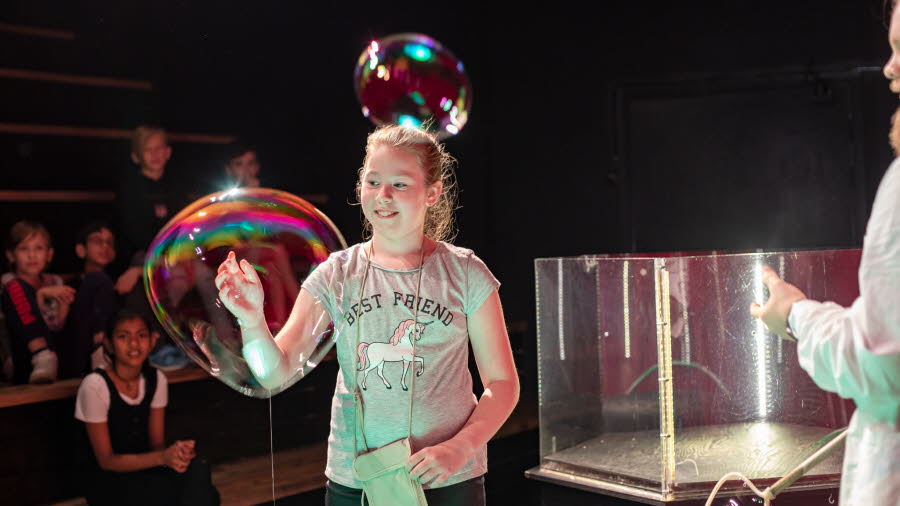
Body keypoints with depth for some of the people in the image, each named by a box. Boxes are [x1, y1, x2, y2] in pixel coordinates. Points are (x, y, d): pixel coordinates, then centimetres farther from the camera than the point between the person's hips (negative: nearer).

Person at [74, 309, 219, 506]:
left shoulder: (156, 379, 0)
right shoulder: (95, 385, -16)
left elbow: (157, 443, 3)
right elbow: (106, 460, -13)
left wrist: (174, 453, -21)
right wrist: (162, 457, -26)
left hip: (145, 471, 5)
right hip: (108, 482, -5)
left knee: (197, 469, -26)